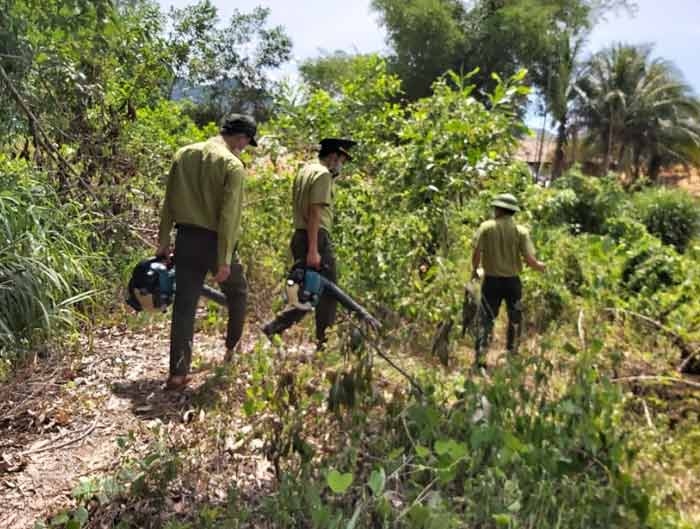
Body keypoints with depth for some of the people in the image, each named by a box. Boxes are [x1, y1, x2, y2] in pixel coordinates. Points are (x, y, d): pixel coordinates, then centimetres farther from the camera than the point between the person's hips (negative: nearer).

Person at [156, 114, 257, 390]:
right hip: (214, 241, -5)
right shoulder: (232, 165, -11)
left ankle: (177, 374, 7)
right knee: (237, 293, 21)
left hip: (186, 238, 5)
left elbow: (169, 202, 8)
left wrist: (164, 240, 13)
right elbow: (229, 215, -17)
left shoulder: (183, 154, 7)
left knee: (184, 306, 7)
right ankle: (233, 349, 32)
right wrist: (225, 259, -16)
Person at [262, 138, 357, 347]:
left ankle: (273, 327, 7)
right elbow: (315, 212, -18)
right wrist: (313, 250, -22)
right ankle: (324, 342, 8)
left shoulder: (304, 171, 20)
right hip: (317, 238, -9)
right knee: (326, 292, 1)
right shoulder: (323, 174, -9)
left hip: (299, 236, 9)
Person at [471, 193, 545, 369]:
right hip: (512, 281, 1)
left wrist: (474, 269, 8)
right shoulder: (521, 231, -6)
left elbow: (476, 253, -11)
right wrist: (541, 266, 10)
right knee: (515, 319, 20)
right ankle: (512, 354, 32)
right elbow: (530, 260, -11)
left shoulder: (486, 227, -8)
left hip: (491, 280, -1)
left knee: (486, 319, 7)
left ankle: (481, 358, 1)